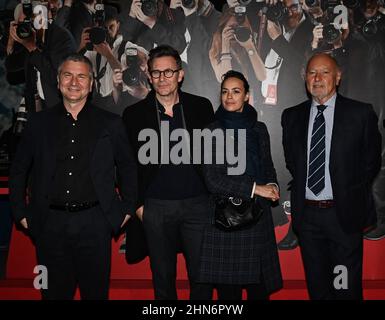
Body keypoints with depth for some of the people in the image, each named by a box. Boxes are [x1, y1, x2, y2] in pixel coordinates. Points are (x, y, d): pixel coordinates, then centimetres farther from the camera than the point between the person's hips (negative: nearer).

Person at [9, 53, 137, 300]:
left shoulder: (111, 123, 4)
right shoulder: (39, 122, 6)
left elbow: (128, 168, 11)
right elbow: (19, 170, 13)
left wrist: (127, 210, 7)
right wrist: (21, 212, 8)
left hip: (94, 223, -1)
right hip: (50, 224, 1)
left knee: (96, 292, 9)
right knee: (54, 293, 12)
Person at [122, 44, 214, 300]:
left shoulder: (201, 107, 3)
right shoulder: (134, 114, 2)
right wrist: (137, 203, 1)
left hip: (198, 203, 0)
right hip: (156, 207, 0)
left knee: (201, 274, 9)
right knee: (163, 277, 13)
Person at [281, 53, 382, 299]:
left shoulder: (361, 113, -4)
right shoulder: (292, 116, 5)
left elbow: (372, 161, 4)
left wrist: (352, 197, 6)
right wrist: (303, 188, 7)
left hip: (344, 214, -3)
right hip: (306, 214, 3)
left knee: (347, 288, 7)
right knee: (316, 286, 15)